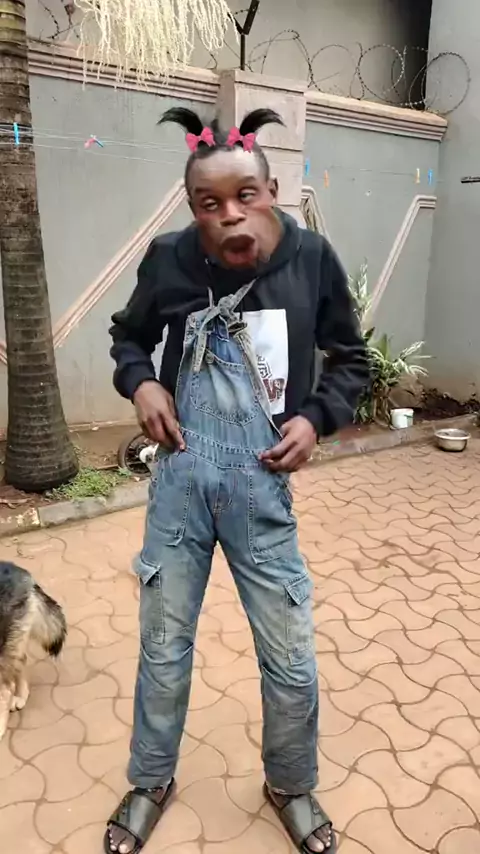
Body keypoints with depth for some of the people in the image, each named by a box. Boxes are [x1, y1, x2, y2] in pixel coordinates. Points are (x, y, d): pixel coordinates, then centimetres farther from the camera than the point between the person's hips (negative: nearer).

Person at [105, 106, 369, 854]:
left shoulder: (311, 259, -7)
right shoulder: (170, 260, -7)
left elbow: (351, 359, 7)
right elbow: (128, 335, 12)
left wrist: (316, 418, -9)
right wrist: (140, 382, -8)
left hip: (262, 485, 0)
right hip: (180, 478, 1)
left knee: (291, 659, 11)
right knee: (163, 645, 16)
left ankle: (292, 787, 42)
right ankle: (151, 783, 44)